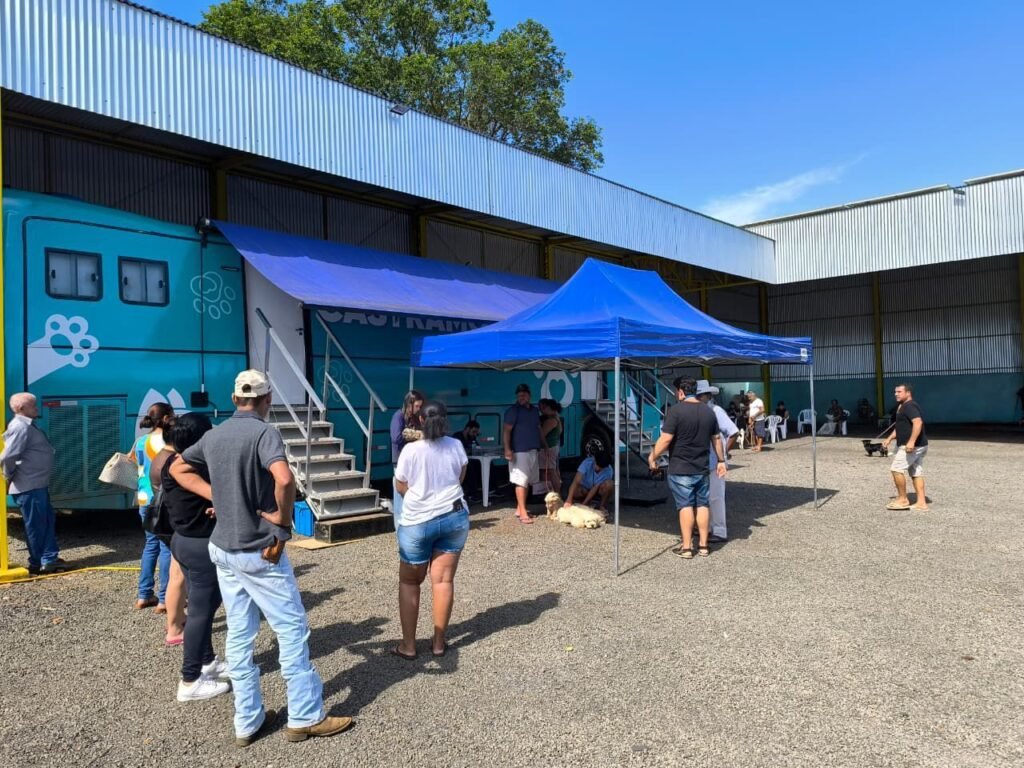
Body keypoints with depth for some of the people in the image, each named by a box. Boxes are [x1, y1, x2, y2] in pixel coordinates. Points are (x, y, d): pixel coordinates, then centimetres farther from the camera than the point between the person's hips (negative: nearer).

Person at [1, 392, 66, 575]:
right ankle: (38, 564, 10)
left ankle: (50, 559, 18)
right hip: (28, 487, -10)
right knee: (36, 525, 0)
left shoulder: (28, 425, 15)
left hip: (38, 484, 10)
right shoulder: (20, 427, -18)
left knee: (48, 520, 13)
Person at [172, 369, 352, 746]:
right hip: (258, 551, -7)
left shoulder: (213, 435, 6)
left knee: (239, 635, 13)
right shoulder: (264, 431, -17)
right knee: (292, 629, 4)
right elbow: (284, 479, -33)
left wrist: (217, 497, 7)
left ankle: (247, 722, 23)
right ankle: (305, 717, 13)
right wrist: (283, 526, -19)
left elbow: (178, 468, 19)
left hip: (223, 548, 8)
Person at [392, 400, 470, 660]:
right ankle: (439, 642, 14)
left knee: (409, 582, 12)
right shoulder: (456, 446, -5)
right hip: (454, 517, 2)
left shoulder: (411, 450, -13)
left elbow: (401, 487, -2)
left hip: (417, 521, -2)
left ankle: (408, 645, 14)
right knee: (443, 580, 8)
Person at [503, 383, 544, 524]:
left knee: (528, 481, 11)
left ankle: (519, 508, 20)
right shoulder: (513, 411, -6)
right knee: (521, 481, -10)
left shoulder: (535, 410, 15)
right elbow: (506, 431, -11)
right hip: (519, 451, -7)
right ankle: (523, 513, -10)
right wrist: (507, 449, -21)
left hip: (533, 450, 7)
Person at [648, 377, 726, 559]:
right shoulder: (708, 411, 6)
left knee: (686, 505, 0)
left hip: (680, 469, -5)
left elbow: (665, 439, -18)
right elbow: (716, 438, 13)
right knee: (702, 505, 12)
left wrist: (652, 457, -5)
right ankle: (703, 545, 18)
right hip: (702, 469, 5)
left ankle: (686, 547, 5)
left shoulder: (676, 410, -14)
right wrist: (721, 460, 22)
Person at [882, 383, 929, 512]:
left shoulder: (910, 406, -15)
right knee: (916, 473, 9)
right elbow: (901, 427, 28)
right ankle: (921, 503, 10)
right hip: (918, 446, 11)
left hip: (912, 446, -11)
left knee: (896, 469, -8)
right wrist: (889, 439, 20)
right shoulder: (902, 406, 18)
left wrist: (911, 442, -35)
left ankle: (903, 499, 1)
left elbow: (918, 422, -29)